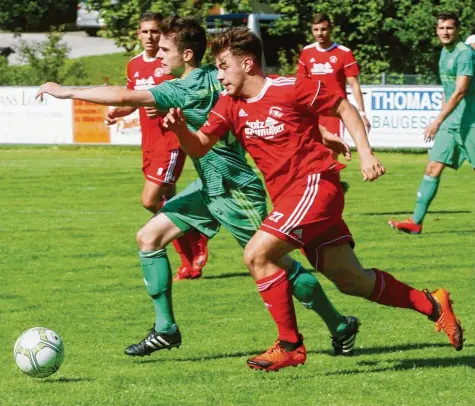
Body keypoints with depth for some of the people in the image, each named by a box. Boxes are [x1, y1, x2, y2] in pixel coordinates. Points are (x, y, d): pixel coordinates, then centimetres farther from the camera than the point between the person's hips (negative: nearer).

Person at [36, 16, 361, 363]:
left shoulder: (188, 89, -23)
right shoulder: (211, 78, 2)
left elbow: (123, 96, -28)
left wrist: (67, 92, -22)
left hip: (234, 190, -10)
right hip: (209, 187, 10)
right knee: (149, 237, 4)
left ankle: (340, 327, 16)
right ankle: (165, 330, 8)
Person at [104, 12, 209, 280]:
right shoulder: (134, 65, 11)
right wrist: (117, 112, 4)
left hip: (171, 140, -7)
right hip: (149, 143, 7)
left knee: (151, 200, -16)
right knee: (167, 204, 9)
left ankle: (196, 239, 4)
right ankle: (190, 264, 17)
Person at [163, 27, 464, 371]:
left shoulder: (291, 89, -10)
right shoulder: (230, 105, 7)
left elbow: (345, 108, 0)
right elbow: (199, 147, 0)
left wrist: (365, 154, -9)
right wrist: (181, 128, -21)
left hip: (315, 184, -7)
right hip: (286, 196, 7)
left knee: (257, 255, -19)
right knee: (351, 281, 10)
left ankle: (290, 346, -11)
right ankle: (431, 304, 26)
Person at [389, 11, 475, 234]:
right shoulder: (445, 52, 12)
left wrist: (438, 121, -26)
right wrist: (441, 119, 20)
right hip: (450, 123, 8)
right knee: (433, 169, 1)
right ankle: (416, 221, -1)